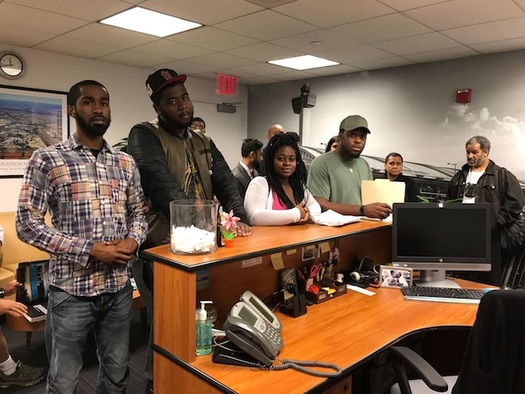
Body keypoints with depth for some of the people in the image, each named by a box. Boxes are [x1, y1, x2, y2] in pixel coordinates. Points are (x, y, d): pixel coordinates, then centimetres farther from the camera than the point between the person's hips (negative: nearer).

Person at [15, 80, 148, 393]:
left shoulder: (126, 163, 7)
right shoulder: (47, 159, -6)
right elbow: (27, 224, -10)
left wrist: (132, 241, -9)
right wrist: (88, 250, -18)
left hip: (119, 287, 4)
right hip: (71, 289, -3)